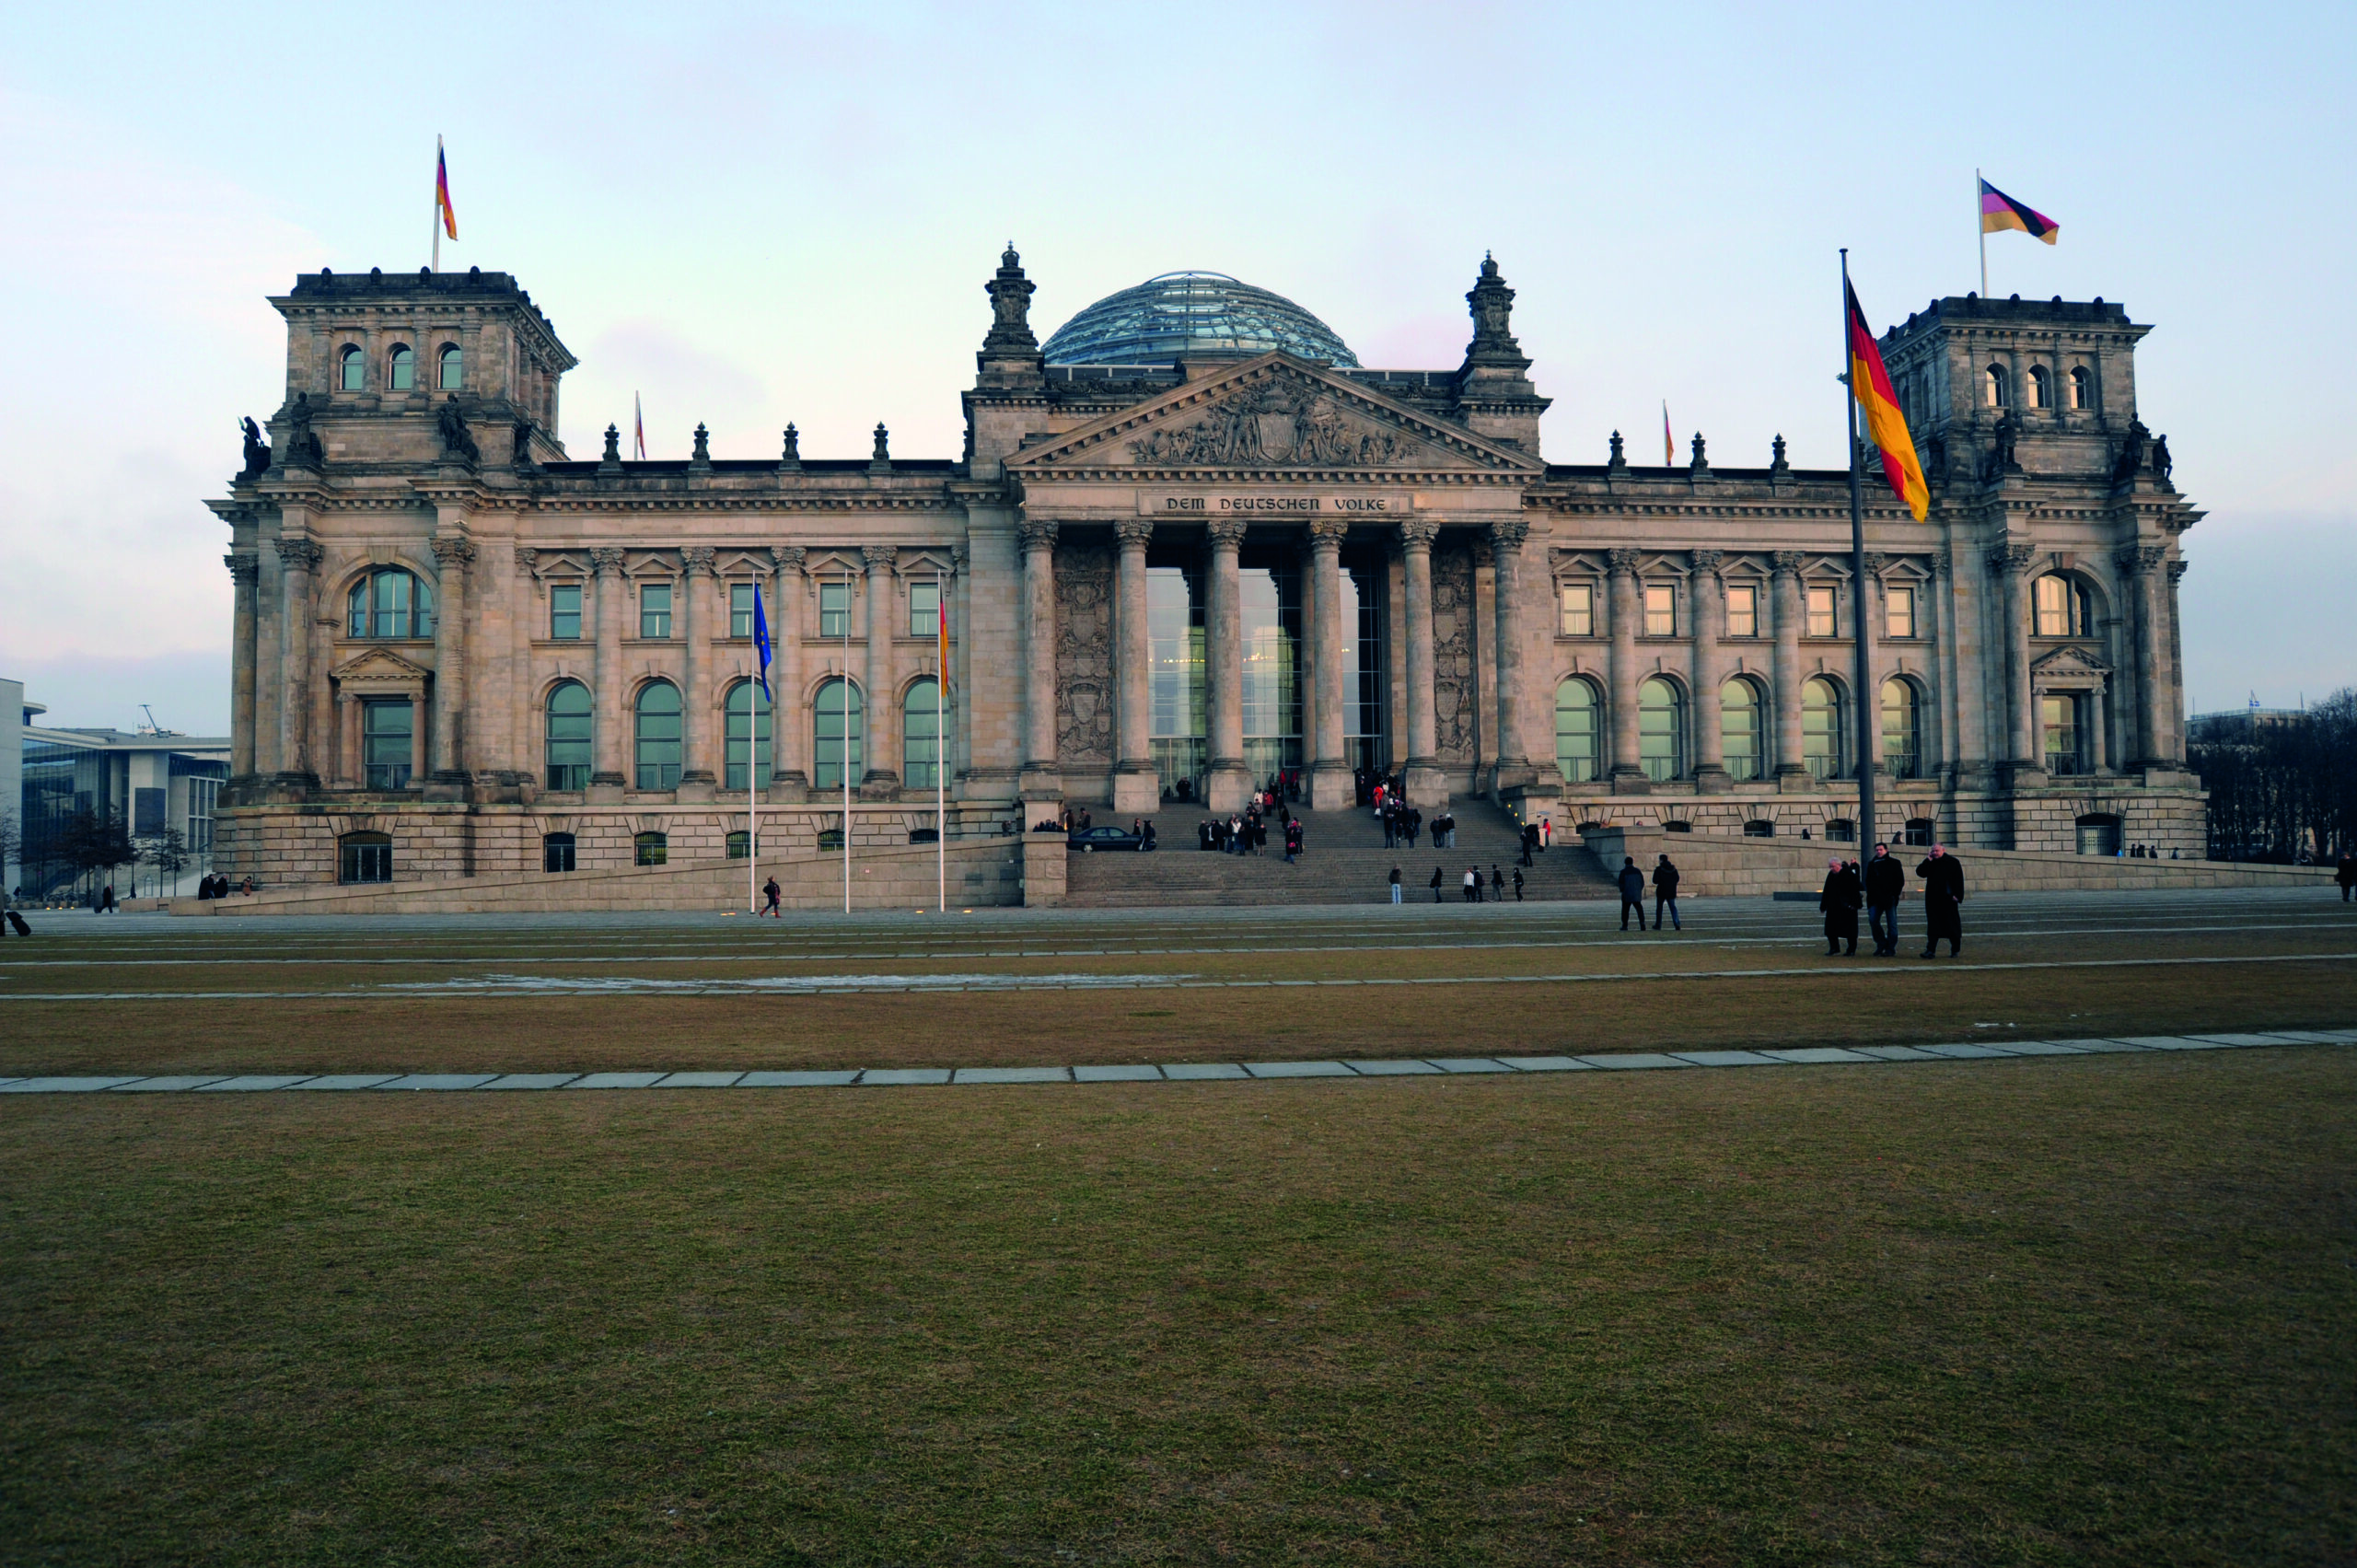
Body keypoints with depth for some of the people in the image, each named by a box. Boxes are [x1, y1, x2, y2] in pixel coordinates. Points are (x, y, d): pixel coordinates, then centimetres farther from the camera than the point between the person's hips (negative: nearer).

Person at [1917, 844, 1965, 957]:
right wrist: (1927, 861, -7)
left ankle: (1955, 950, 17)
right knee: (1933, 925, -1)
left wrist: (1957, 895, -12)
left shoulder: (1952, 862, -1)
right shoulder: (1930, 863, 11)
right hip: (1933, 900, 3)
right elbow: (1920, 872, 2)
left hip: (1948, 899, -3)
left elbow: (1958, 879, -4)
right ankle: (1931, 951, -4)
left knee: (1952, 925, 5)